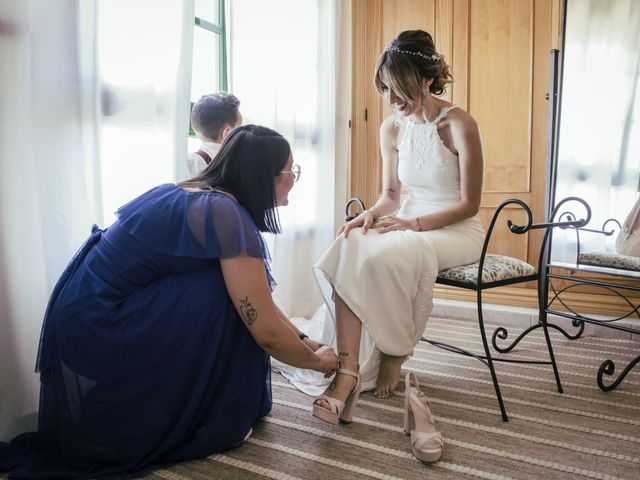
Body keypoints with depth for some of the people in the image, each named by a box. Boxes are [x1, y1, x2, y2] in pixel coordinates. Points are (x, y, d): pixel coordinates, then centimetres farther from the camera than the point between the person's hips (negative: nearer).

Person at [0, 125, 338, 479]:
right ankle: (212, 424, 1)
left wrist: (303, 340, 17)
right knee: (231, 292, -14)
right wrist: (319, 361, 1)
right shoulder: (226, 214, -21)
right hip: (98, 329, -9)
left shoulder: (194, 194, 7)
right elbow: (267, 332, -18)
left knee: (240, 290, 10)